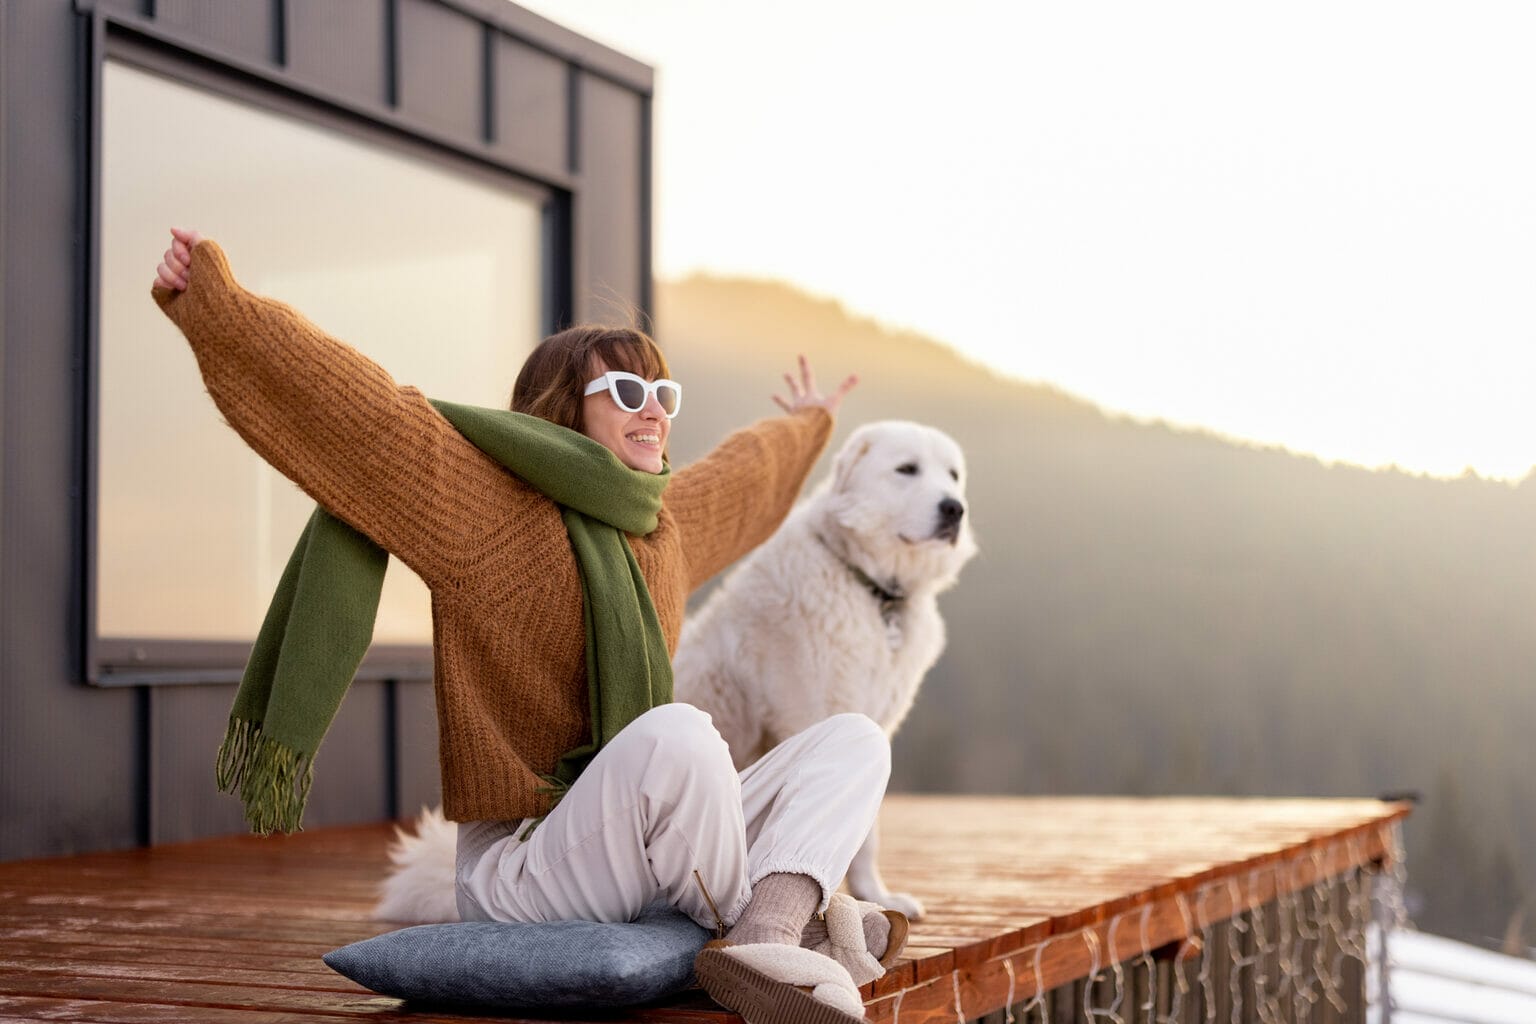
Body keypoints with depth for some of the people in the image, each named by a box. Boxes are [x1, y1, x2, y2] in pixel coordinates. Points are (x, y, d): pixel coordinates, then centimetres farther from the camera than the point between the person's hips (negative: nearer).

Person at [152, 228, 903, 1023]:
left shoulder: (661, 521, 14)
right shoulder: (482, 510, -9)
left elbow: (739, 476, 36)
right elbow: (348, 404, -16)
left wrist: (807, 426, 56)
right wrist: (212, 300, -23)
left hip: (644, 853, 8)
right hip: (520, 867, -8)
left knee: (854, 740, -5)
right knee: (680, 733, -36)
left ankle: (762, 937, -33)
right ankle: (788, 925, -15)